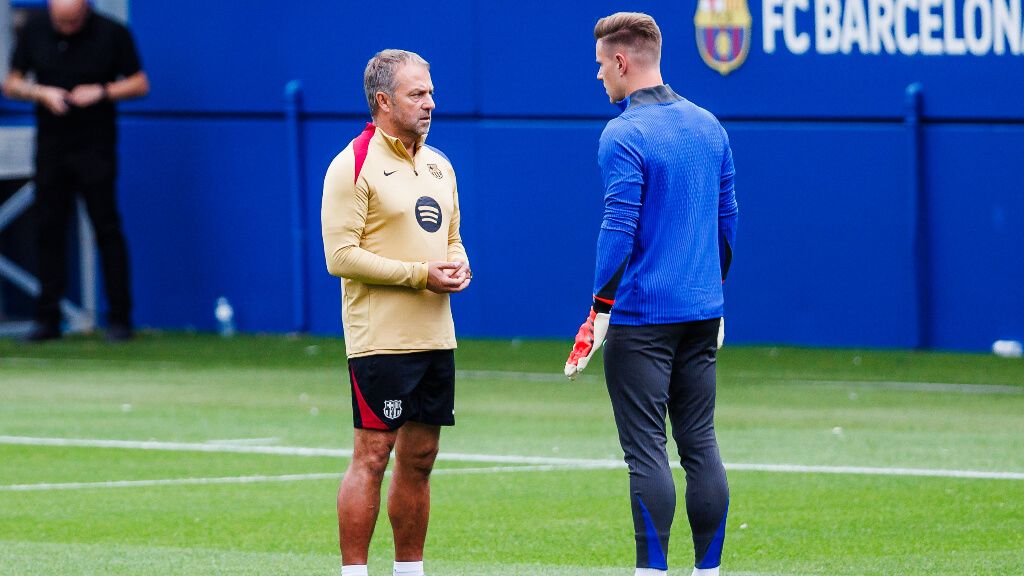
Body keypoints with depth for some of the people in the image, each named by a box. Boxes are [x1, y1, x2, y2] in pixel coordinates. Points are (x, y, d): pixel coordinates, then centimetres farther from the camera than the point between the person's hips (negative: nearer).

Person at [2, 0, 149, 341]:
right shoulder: (35, 32, 3)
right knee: (48, 230, 3)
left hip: (96, 149, -3)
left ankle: (120, 319, -2)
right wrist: (41, 93, -12)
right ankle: (47, 320, 9)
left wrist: (102, 92, -16)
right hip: (51, 147, 3)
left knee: (106, 230, -5)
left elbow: (140, 84, 0)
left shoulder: (112, 34, -5)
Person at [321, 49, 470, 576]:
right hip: (380, 339, -7)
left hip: (435, 336, 7)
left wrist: (458, 265, 2)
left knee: (419, 458, 10)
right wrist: (419, 274, -17)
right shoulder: (354, 165, -9)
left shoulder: (438, 165, 15)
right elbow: (340, 255, -15)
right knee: (372, 455, -8)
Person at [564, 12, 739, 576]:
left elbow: (619, 229, -17)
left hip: (640, 316, -7)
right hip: (702, 312, 7)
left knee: (647, 451, -5)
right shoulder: (708, 126, 10)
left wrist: (601, 309, -13)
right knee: (700, 444, 9)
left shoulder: (623, 136, -12)